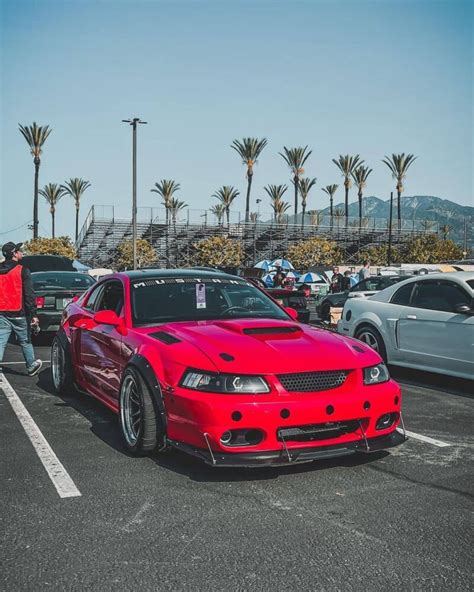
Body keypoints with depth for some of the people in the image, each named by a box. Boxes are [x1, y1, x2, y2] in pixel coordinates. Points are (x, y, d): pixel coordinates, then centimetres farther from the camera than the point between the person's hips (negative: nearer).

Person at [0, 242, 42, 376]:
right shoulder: (22, 271, -9)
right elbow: (29, 294, -12)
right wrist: (33, 314, -10)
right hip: (18, 314, -3)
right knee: (25, 341, 12)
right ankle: (31, 366, 28)